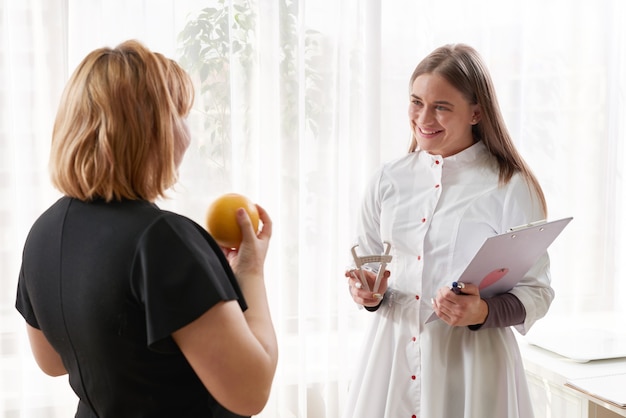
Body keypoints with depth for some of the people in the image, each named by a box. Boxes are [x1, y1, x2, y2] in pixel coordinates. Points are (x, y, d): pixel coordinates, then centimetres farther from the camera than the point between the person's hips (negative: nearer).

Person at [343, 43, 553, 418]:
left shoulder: (512, 187, -8)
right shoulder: (389, 180, 3)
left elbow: (537, 292, -5)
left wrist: (482, 312, -22)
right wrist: (368, 293, -8)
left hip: (472, 361, -3)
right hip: (391, 355, 4)